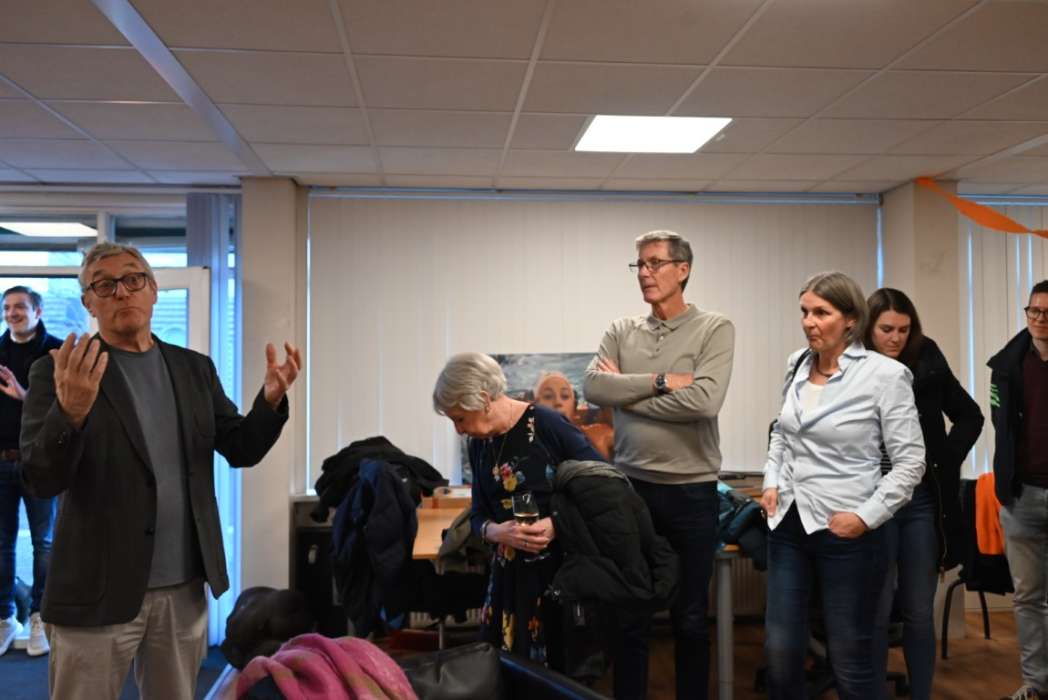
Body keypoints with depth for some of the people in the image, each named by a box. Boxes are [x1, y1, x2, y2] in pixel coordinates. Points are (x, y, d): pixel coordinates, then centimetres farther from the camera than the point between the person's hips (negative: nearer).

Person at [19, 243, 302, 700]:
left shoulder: (195, 368, 7)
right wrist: (71, 411, -33)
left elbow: (241, 450, 6)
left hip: (185, 588, 4)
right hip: (98, 591, -4)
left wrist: (271, 400, -14)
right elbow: (41, 481, -14)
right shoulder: (59, 370, -6)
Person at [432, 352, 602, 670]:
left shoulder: (547, 425, -13)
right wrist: (498, 532, -11)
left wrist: (559, 523, -21)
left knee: (564, 668, 0)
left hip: (563, 568, -5)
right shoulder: (479, 445, 7)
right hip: (510, 573, 5)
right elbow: (478, 515, 11)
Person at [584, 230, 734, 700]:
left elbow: (704, 401, -20)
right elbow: (593, 387, -10)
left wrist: (626, 392, -11)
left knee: (690, 618, 12)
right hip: (630, 486, 3)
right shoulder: (621, 332, 6)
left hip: (692, 490, -2)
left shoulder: (714, 329, -5)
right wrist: (659, 381, -17)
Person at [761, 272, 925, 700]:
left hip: (845, 530, -5)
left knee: (850, 659, 7)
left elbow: (910, 461, -10)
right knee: (780, 651, 9)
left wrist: (867, 517, -16)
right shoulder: (797, 365, 6)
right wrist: (772, 482, 8)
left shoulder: (884, 374, -12)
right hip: (788, 523, 5)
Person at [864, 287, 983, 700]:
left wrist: (946, 461, 2)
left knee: (919, 612, 11)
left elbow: (969, 416, 12)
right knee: (877, 611, 4)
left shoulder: (927, 362, 2)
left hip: (923, 501, 3)